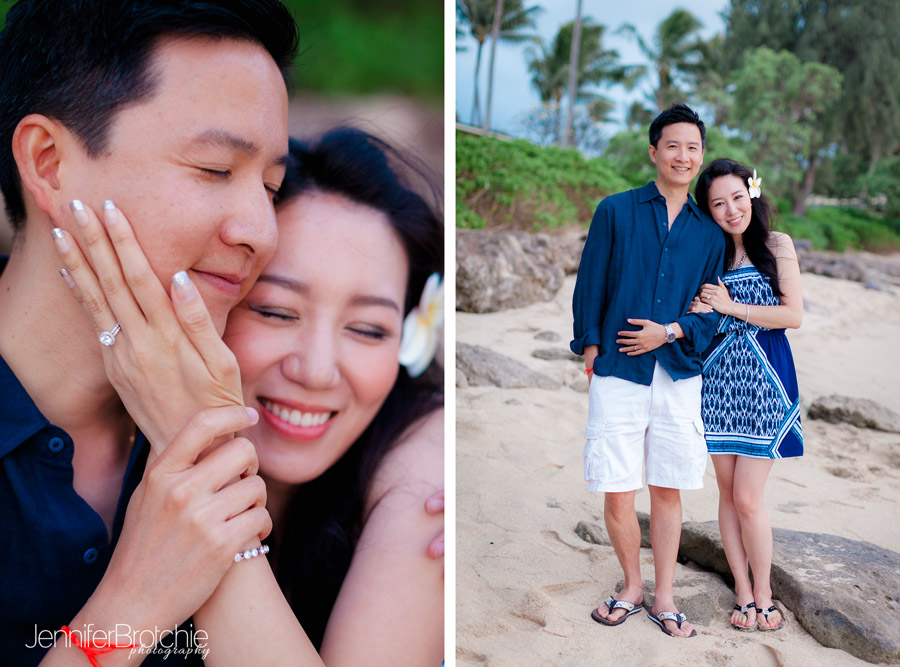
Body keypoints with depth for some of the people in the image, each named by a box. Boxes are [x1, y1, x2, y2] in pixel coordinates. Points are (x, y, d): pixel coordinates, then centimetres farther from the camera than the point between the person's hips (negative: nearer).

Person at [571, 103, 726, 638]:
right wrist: (592, 347, -3)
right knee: (617, 493, 1)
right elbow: (590, 285, 3)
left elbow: (712, 310, 10)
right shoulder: (615, 211, 4)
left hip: (680, 375, 2)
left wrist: (671, 332, -7)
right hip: (618, 373, -2)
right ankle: (633, 587, 25)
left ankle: (665, 598, 25)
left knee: (668, 490, 9)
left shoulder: (709, 232, 11)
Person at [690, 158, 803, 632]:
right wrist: (695, 311, -8)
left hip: (763, 384, -3)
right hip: (718, 380, 3)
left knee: (747, 499, -4)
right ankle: (743, 590, 23)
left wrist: (731, 306, -11)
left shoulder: (776, 246, -1)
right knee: (727, 494, 8)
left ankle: (763, 593, 18)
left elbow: (793, 315, -7)